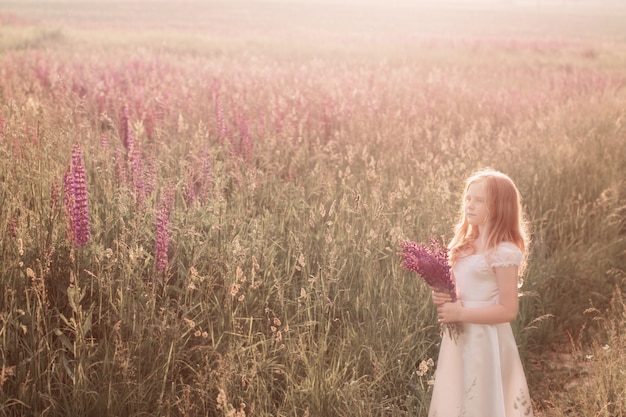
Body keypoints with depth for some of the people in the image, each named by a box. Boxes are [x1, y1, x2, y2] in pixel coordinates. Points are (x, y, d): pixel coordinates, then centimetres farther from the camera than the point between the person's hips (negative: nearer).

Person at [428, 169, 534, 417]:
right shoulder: (464, 246, 8)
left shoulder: (504, 253, -16)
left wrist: (461, 314, -19)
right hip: (459, 338, 8)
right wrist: (443, 297, -2)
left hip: (485, 340, -8)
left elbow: (508, 310, -18)